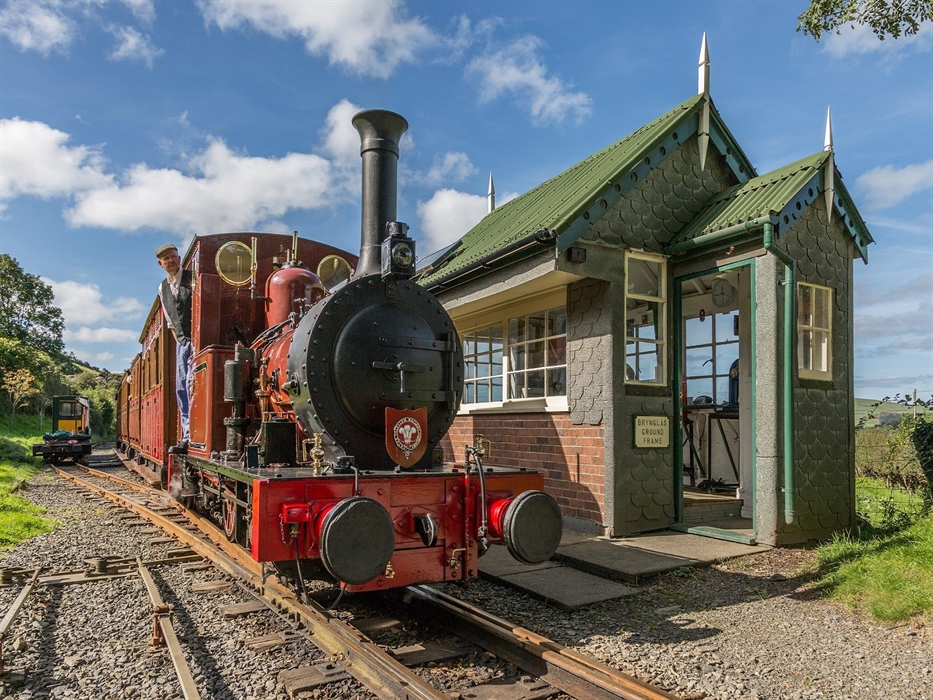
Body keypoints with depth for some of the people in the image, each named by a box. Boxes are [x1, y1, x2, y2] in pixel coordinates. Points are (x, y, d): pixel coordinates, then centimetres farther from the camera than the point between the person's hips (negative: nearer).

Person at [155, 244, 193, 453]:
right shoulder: (163, 288, 13)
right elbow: (170, 320, 20)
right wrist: (179, 340, 11)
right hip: (182, 342, 7)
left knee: (192, 384, -14)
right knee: (181, 388, 4)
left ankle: (192, 437, -12)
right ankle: (188, 436, 8)